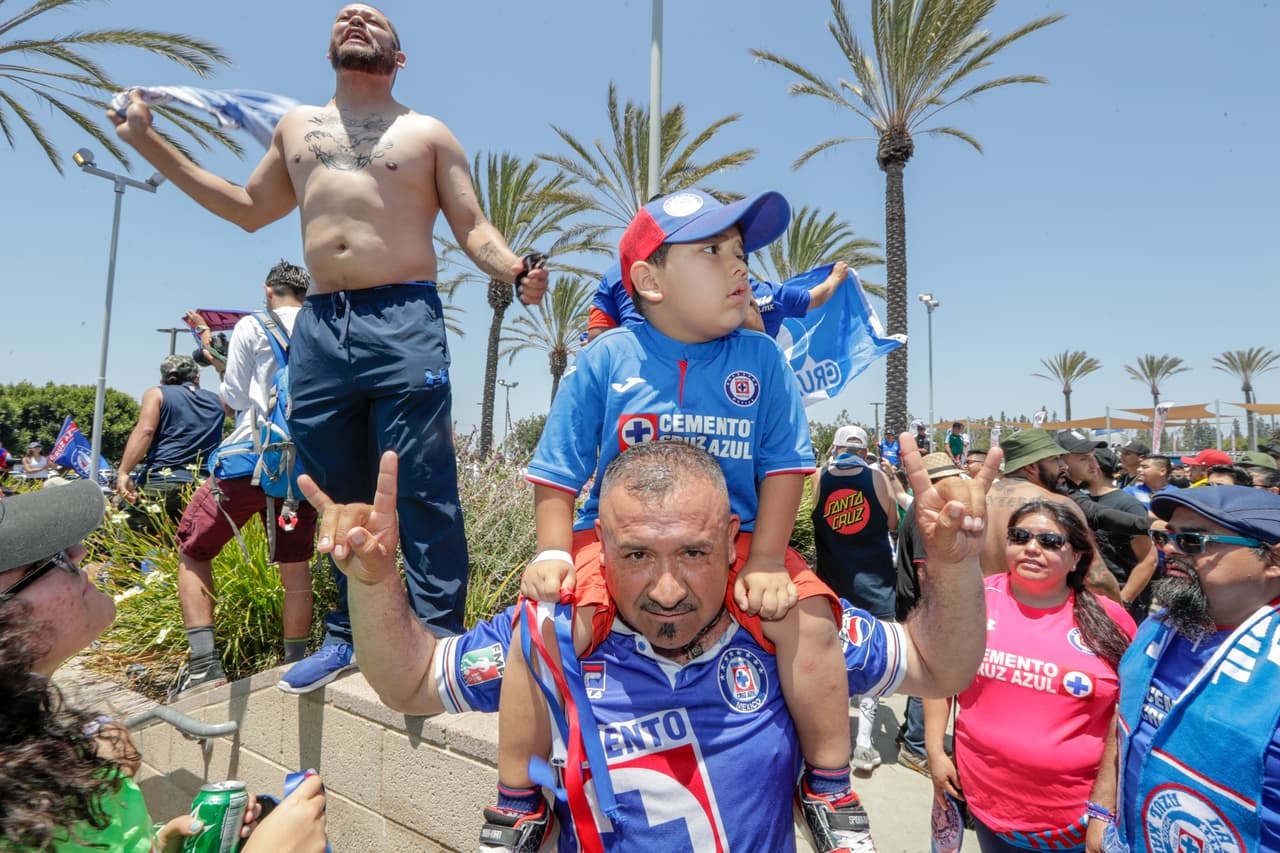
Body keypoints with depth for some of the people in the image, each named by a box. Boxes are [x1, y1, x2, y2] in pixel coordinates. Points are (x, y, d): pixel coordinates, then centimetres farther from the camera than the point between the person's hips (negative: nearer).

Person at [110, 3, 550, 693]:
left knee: (422, 492, -8)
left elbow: (473, 228, 3)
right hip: (319, 327, 5)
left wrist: (517, 271, -18)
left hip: (403, 322, -4)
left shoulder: (428, 134, 12)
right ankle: (349, 633, 22)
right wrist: (146, 141, 29)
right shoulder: (296, 127, 24)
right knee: (336, 493, 9)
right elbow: (249, 209, 31)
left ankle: (437, 637, 1)